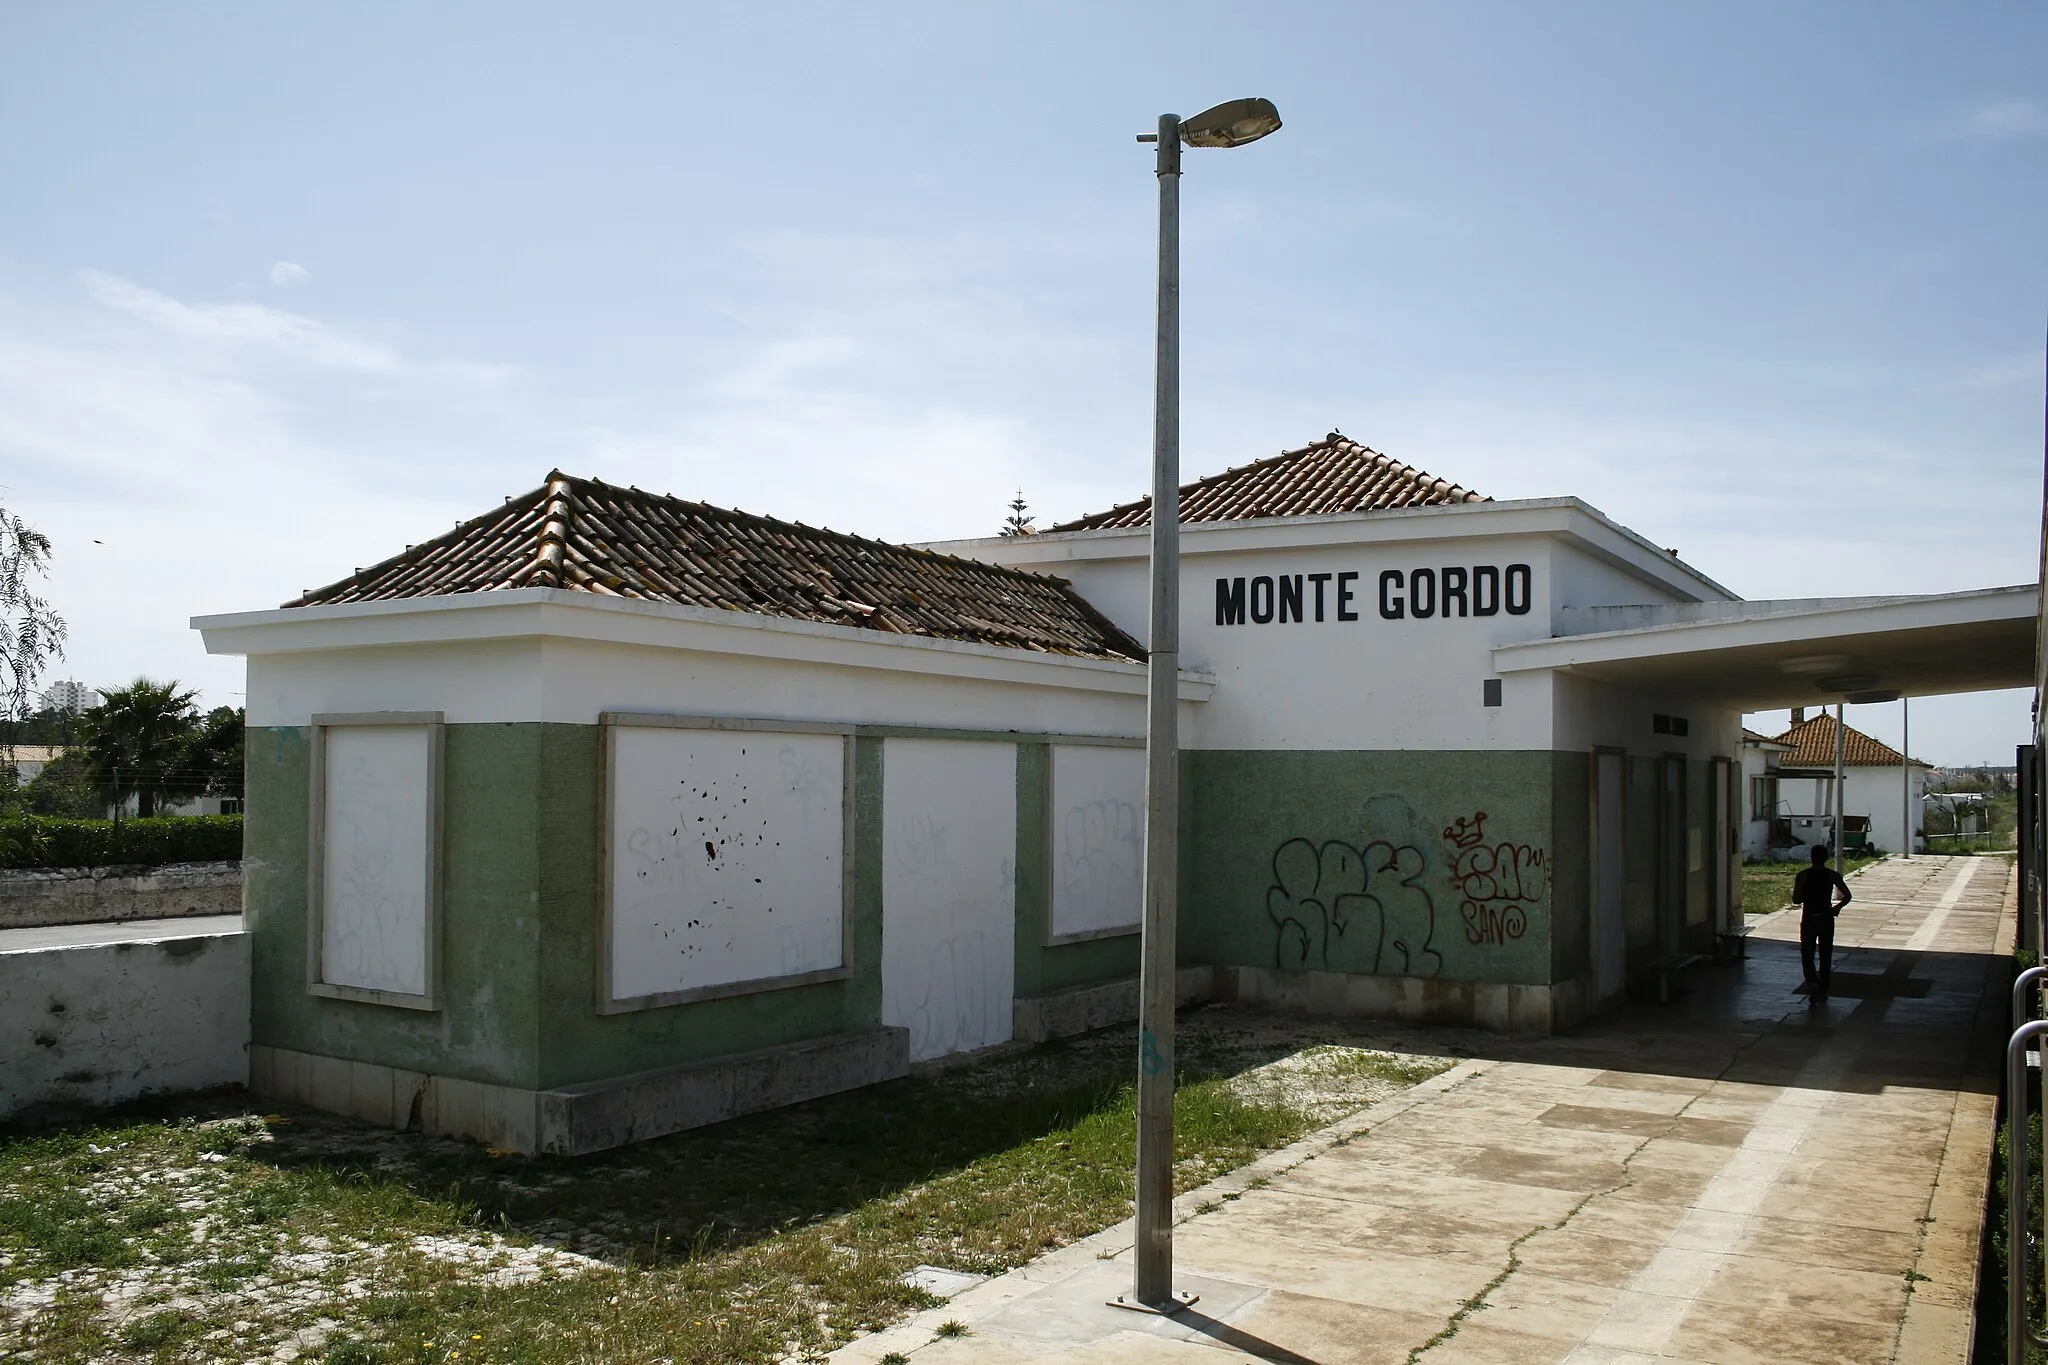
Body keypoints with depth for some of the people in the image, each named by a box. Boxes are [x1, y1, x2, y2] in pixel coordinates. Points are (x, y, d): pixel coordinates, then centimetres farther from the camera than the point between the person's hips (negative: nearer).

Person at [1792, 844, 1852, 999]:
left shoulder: (1802, 876, -8)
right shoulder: (1832, 875, -4)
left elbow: (1796, 900, -10)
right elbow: (1847, 896, -6)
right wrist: (1837, 907, 11)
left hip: (1808, 919, -1)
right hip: (1826, 919, 2)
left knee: (1807, 955, 6)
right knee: (1825, 957, 13)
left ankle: (1812, 982, -17)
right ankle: (1823, 990, 17)